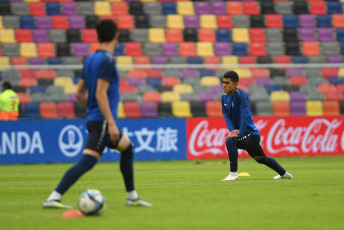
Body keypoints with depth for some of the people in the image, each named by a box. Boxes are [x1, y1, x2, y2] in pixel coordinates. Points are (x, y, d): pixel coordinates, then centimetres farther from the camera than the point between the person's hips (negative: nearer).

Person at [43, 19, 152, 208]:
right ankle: (53, 198, -24)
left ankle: (132, 197, 28)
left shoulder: (90, 59, 13)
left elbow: (79, 93, 16)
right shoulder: (107, 60, -13)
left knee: (127, 148, 24)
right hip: (102, 122, -10)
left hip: (94, 118, 10)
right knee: (87, 161, -17)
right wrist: (111, 123, -21)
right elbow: (100, 94, -20)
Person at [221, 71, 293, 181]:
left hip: (250, 134, -9)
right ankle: (284, 173, 43)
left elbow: (245, 114, -26)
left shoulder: (240, 94, -19)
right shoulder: (224, 97, 5)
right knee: (261, 158, 24)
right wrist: (232, 130, -17)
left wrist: (240, 133, -30)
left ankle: (233, 173, -25)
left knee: (230, 141, -32)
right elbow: (226, 115, 1)